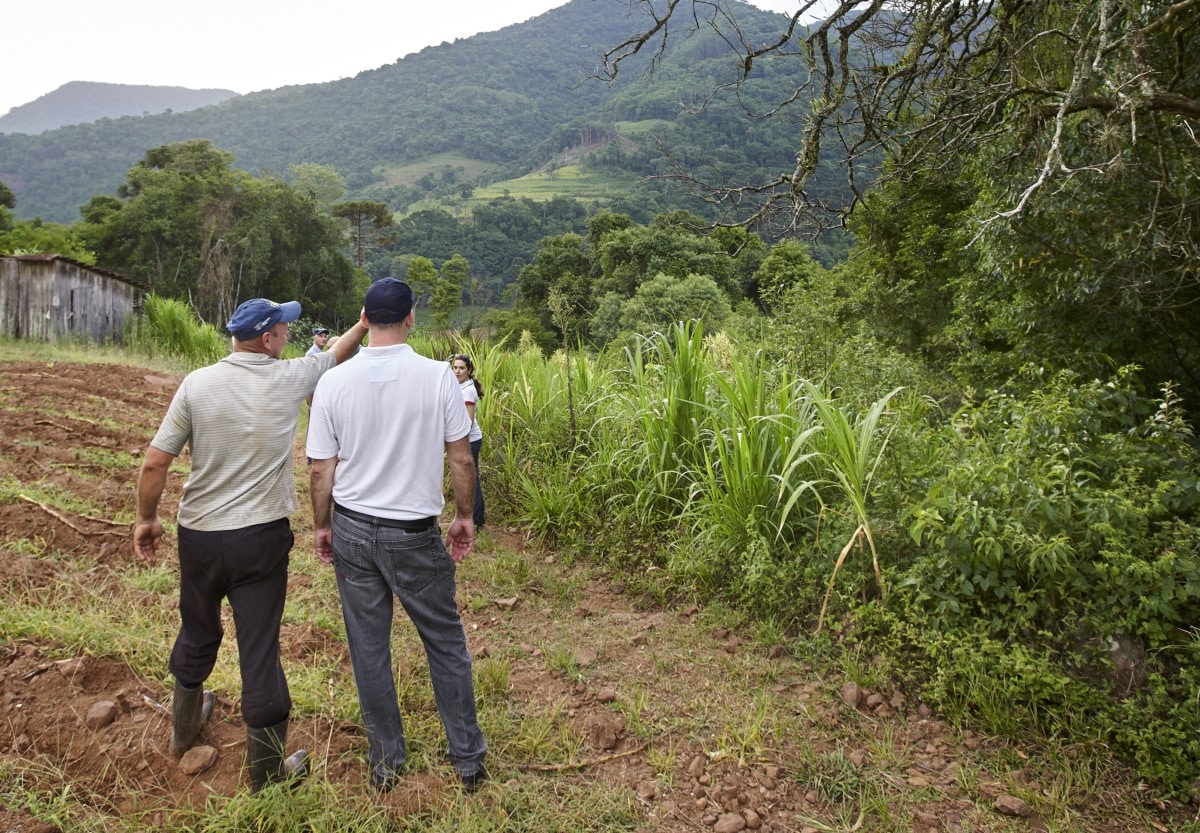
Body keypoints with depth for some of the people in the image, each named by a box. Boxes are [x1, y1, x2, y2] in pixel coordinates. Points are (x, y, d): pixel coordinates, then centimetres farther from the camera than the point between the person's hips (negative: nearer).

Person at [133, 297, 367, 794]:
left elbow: (154, 463, -6)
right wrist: (363, 325, 31)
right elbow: (336, 355, 12)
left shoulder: (197, 383, -7)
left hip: (198, 534, 3)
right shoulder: (289, 379, -8)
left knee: (197, 632, 24)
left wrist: (146, 518, 9)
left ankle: (183, 728, 48)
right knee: (260, 651, 3)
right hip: (261, 537, -2)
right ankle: (267, 774, 16)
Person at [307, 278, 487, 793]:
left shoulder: (333, 381, -7)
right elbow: (460, 459, -8)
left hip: (352, 529, 2)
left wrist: (321, 526, 13)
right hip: (415, 535, -2)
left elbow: (322, 469, -2)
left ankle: (385, 763, 29)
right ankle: (468, 759, 26)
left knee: (369, 648, 14)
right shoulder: (437, 376, -13)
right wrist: (464, 516, 6)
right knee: (445, 641, 14)